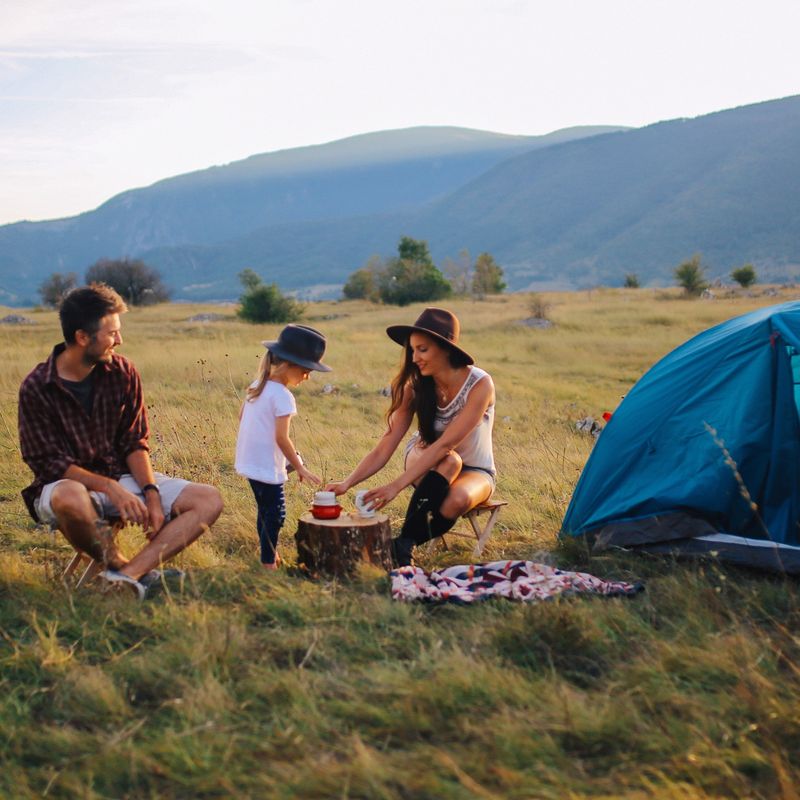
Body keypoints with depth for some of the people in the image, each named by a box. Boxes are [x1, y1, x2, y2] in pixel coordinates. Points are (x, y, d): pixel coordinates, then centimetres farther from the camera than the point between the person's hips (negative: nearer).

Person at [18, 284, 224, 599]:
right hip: (67, 482, -5)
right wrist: (110, 488, -27)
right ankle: (120, 565, -14)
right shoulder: (37, 388, -13)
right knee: (69, 498, -43)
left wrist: (151, 492, -16)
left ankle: (127, 575, -28)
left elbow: (135, 443, 1)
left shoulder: (123, 373, -1)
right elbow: (50, 464, -15)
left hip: (121, 477, 5)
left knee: (209, 500, -14)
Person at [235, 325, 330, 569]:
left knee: (266, 509, 22)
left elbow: (241, 417, 17)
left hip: (250, 460, 10)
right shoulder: (282, 396, -20)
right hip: (267, 465, -9)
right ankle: (268, 561, 5)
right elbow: (281, 438, -22)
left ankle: (269, 551, 35)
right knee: (275, 513, -1)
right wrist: (300, 468, -15)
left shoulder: (258, 385, 7)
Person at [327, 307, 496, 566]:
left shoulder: (480, 385, -25)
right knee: (449, 461, -35)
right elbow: (383, 450, -16)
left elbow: (444, 445, -32)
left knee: (458, 499, -38)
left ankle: (402, 545, -17)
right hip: (425, 464, 2)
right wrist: (347, 483, -31)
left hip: (474, 472, -2)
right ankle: (403, 545, -28)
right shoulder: (414, 387, -13)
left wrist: (396, 486, -39)